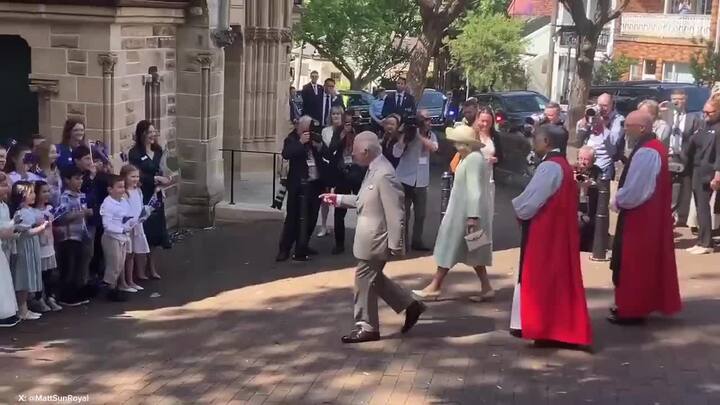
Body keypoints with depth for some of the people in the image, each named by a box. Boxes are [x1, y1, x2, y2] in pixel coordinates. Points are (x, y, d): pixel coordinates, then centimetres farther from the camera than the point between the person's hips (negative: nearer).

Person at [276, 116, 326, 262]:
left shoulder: (317, 138, 9)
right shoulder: (292, 139, -3)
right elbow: (286, 154, -21)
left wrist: (319, 146, -15)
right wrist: (301, 142, -24)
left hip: (316, 183, 5)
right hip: (298, 184, -5)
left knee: (311, 218, 9)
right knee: (293, 217, -3)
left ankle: (302, 246, 23)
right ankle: (284, 249, 3)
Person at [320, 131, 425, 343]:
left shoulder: (384, 175, -25)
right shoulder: (374, 170, 6)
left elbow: (395, 213, -25)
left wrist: (395, 245, -23)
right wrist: (338, 199, 16)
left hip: (375, 240, -10)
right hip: (369, 238, 10)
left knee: (365, 281, 3)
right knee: (373, 278, 20)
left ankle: (367, 328, 19)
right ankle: (410, 305, 30)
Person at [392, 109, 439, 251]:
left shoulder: (431, 135, 6)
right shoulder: (409, 133, -6)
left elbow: (433, 148, -16)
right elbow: (396, 153, -14)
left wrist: (420, 135, -20)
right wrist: (405, 135, -20)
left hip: (421, 181, 4)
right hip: (405, 179, -4)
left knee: (420, 214, 10)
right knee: (404, 214, -2)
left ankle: (417, 241, 22)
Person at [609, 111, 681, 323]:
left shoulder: (646, 152, -23)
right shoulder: (654, 147, 9)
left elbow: (633, 190, -26)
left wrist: (616, 202, -9)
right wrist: (620, 199, 9)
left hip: (639, 216, -10)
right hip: (649, 214, 10)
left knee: (633, 263, 0)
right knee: (644, 262, 17)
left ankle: (631, 309, 9)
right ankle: (640, 303, 27)